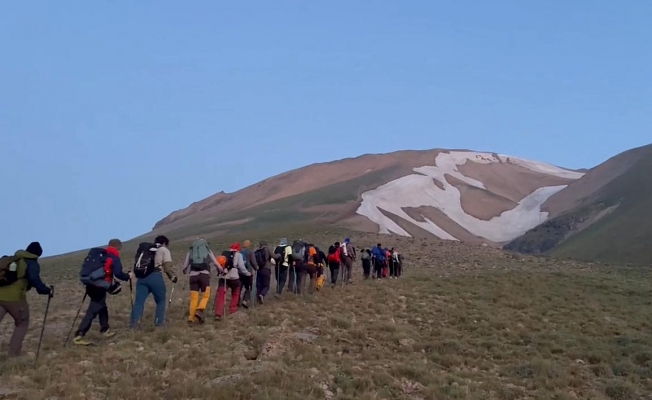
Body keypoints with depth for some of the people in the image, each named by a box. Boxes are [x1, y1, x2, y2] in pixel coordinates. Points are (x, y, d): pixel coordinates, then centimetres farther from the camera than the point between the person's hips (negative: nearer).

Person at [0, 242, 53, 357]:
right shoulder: (32, 264, 1)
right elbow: (35, 281, -12)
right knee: (22, 323, 17)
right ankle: (13, 353, 12)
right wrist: (48, 291, -3)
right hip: (14, 297, -5)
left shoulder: (11, 259, 20)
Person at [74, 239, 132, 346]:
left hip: (91, 285, 8)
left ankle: (105, 330, 33)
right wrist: (128, 276, 4)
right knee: (92, 312, -9)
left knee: (102, 308, 24)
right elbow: (118, 273, -15)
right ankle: (78, 336, -14)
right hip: (99, 287, -8)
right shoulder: (114, 258, -3)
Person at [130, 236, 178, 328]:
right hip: (155, 276, -4)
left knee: (139, 301, 1)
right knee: (161, 300, 13)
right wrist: (173, 277, 15)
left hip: (141, 277, 4)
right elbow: (167, 268, 2)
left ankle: (134, 323, -10)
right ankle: (159, 322, 12)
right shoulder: (164, 250, 12)